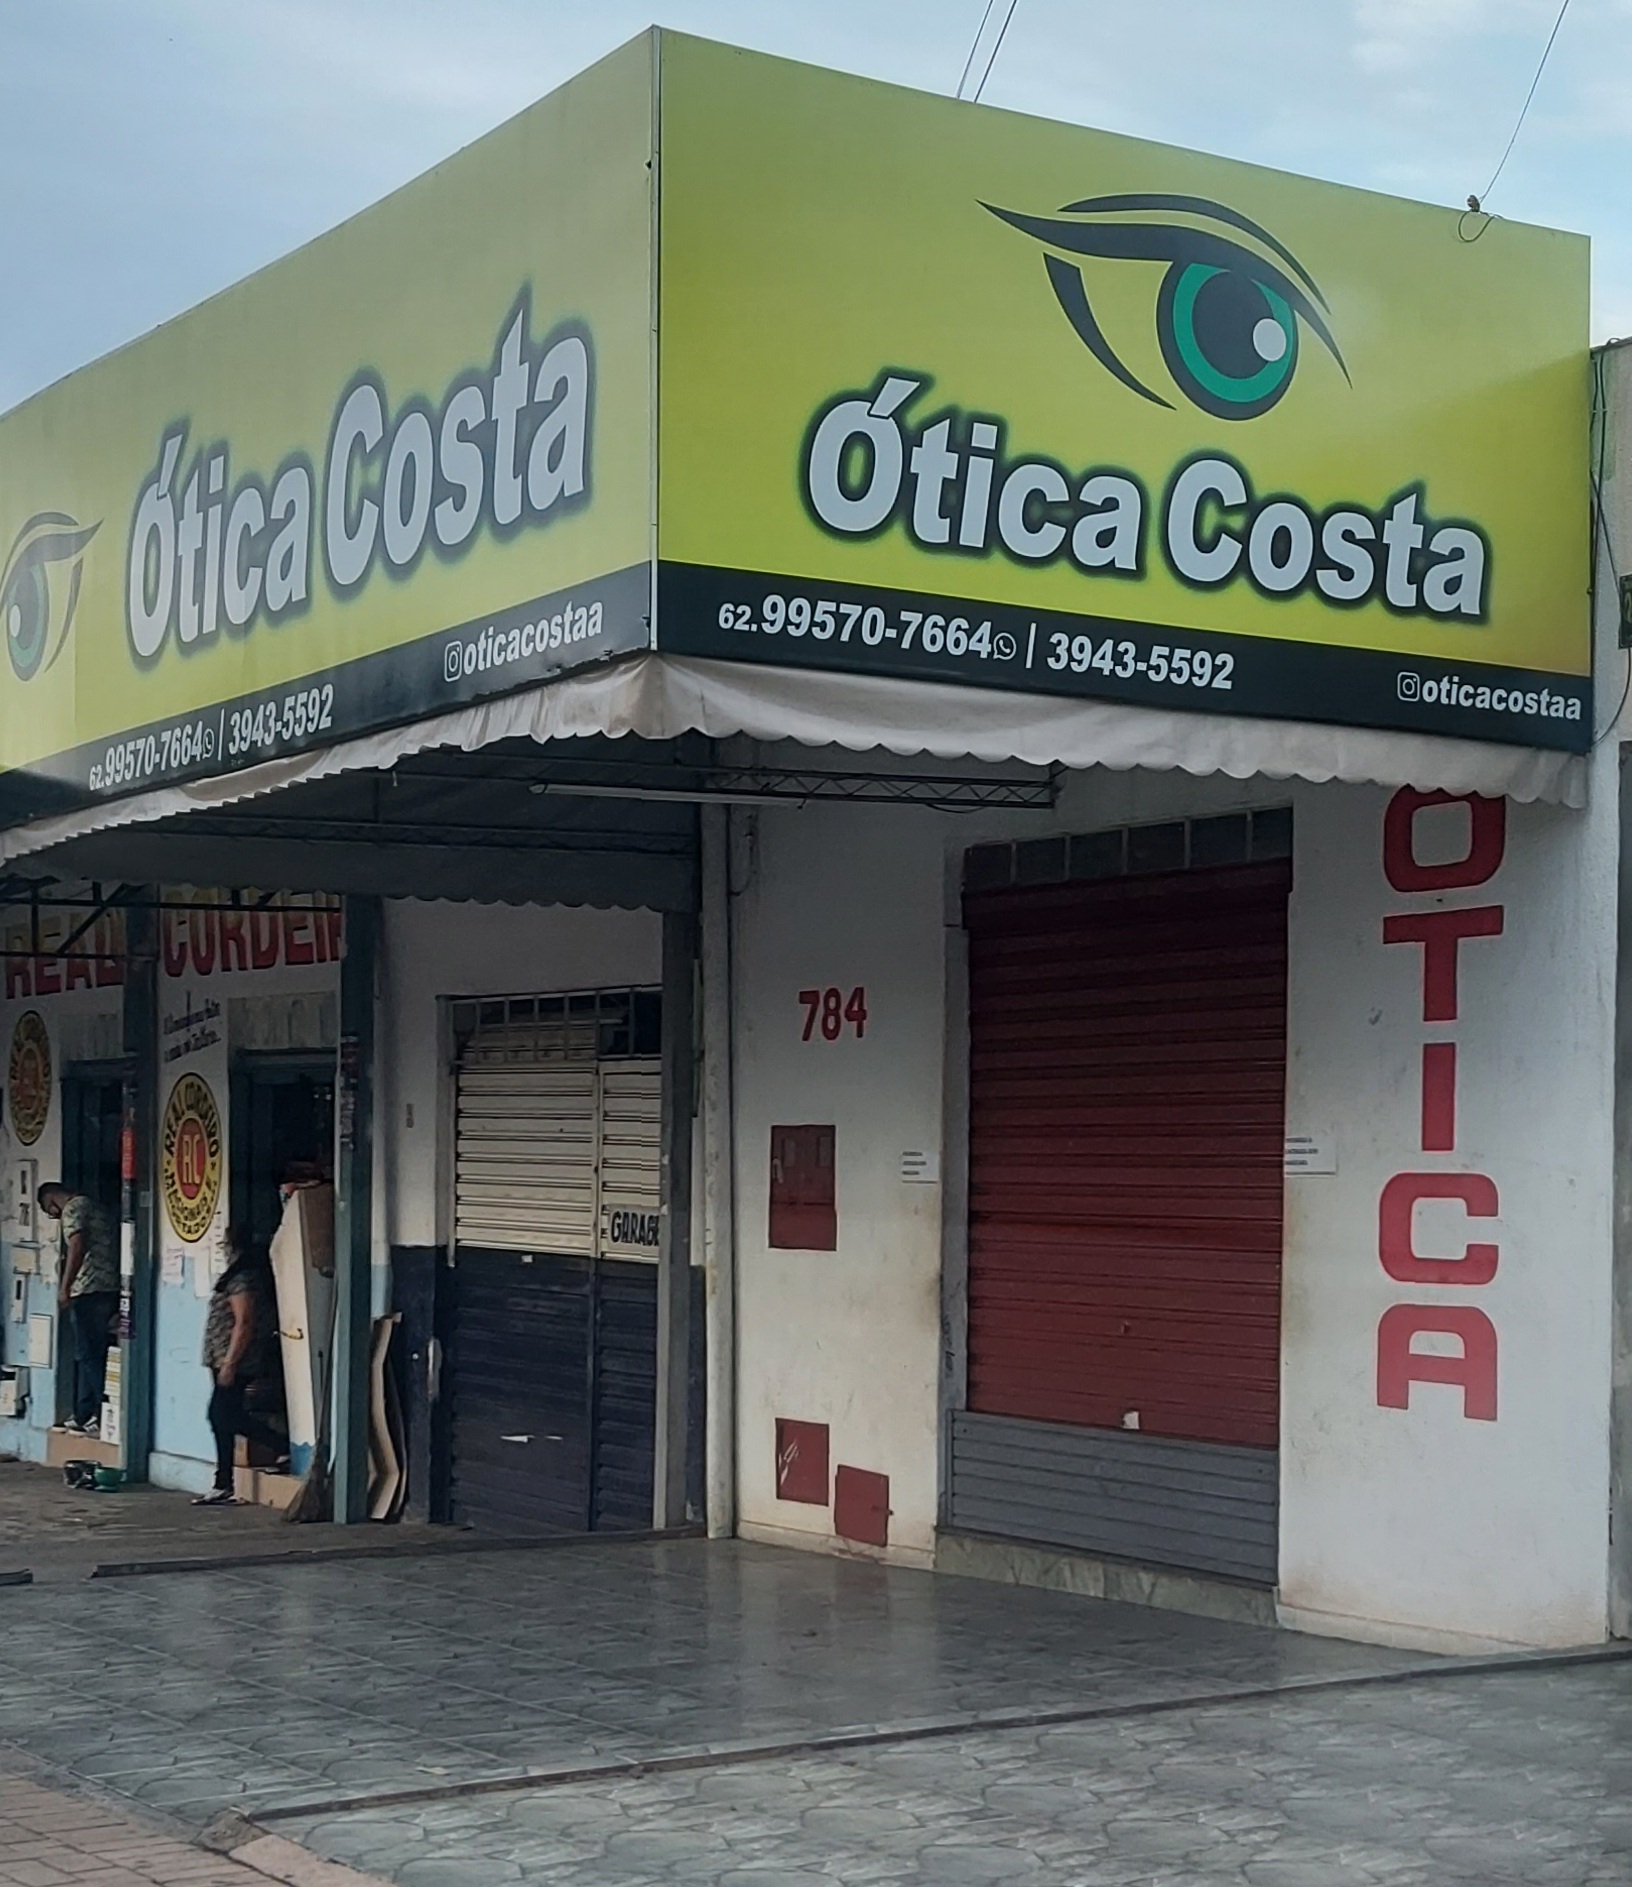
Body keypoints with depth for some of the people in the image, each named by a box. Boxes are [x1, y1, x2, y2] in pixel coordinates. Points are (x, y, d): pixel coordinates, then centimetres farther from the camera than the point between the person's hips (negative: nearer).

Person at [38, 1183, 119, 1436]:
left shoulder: (73, 1209, -2)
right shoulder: (98, 1209, 24)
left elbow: (77, 1247, -17)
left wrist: (64, 1288, -19)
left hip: (89, 1291, -9)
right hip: (111, 1289, 9)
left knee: (89, 1356, -7)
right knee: (89, 1356, 14)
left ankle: (104, 1418, -10)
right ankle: (84, 1416, 18)